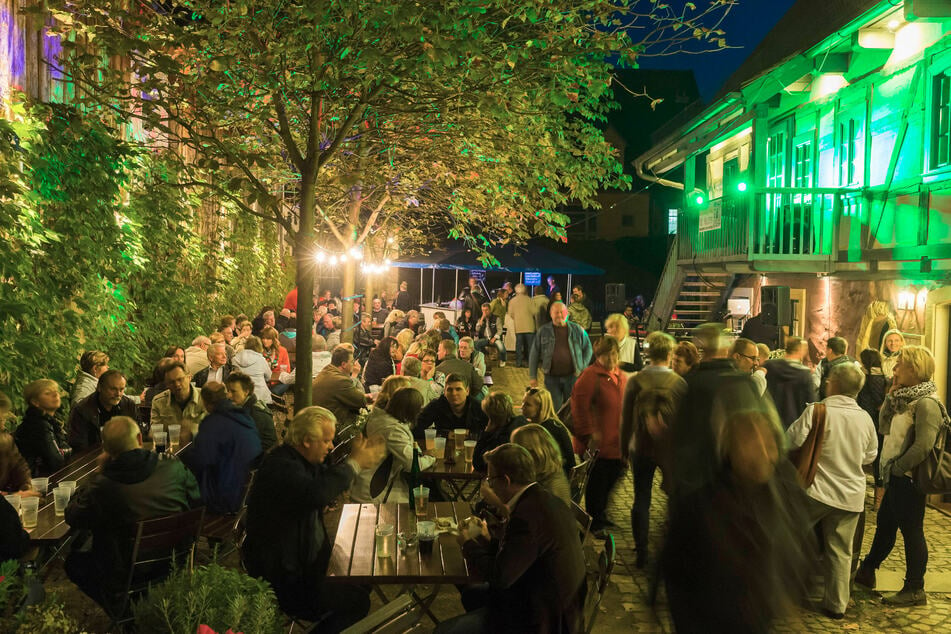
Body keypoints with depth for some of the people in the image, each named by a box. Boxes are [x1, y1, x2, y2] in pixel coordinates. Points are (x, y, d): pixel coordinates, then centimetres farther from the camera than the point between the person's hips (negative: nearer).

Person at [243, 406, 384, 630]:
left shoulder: (301, 460, 4)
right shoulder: (280, 465, -27)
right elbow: (317, 494, -45)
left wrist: (359, 461, -3)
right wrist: (354, 463, -31)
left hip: (306, 558, 10)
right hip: (282, 577, -10)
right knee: (356, 601, -12)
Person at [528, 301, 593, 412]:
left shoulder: (577, 330, 2)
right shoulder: (543, 331, 1)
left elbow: (588, 348, 12)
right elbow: (534, 354, 4)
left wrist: (583, 367, 1)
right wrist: (533, 377, 1)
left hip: (572, 376, 1)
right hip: (552, 377, 0)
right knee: (554, 408, 3)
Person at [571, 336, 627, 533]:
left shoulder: (621, 377, 12)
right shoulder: (590, 376, -14)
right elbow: (579, 407, -19)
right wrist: (589, 435, -19)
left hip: (617, 443, 8)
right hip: (598, 444, -8)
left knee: (610, 481, 18)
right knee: (597, 483, 3)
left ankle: (601, 516, 36)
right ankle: (595, 521, 18)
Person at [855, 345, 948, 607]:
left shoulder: (926, 403, -19)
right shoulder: (907, 398, 10)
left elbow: (923, 445, -26)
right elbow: (885, 427, 10)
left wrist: (896, 467, -17)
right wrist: (890, 397, 0)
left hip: (908, 478, -9)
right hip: (897, 477, 9)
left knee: (911, 531, 1)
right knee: (884, 523, 19)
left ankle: (915, 590, 14)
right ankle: (866, 572, 33)